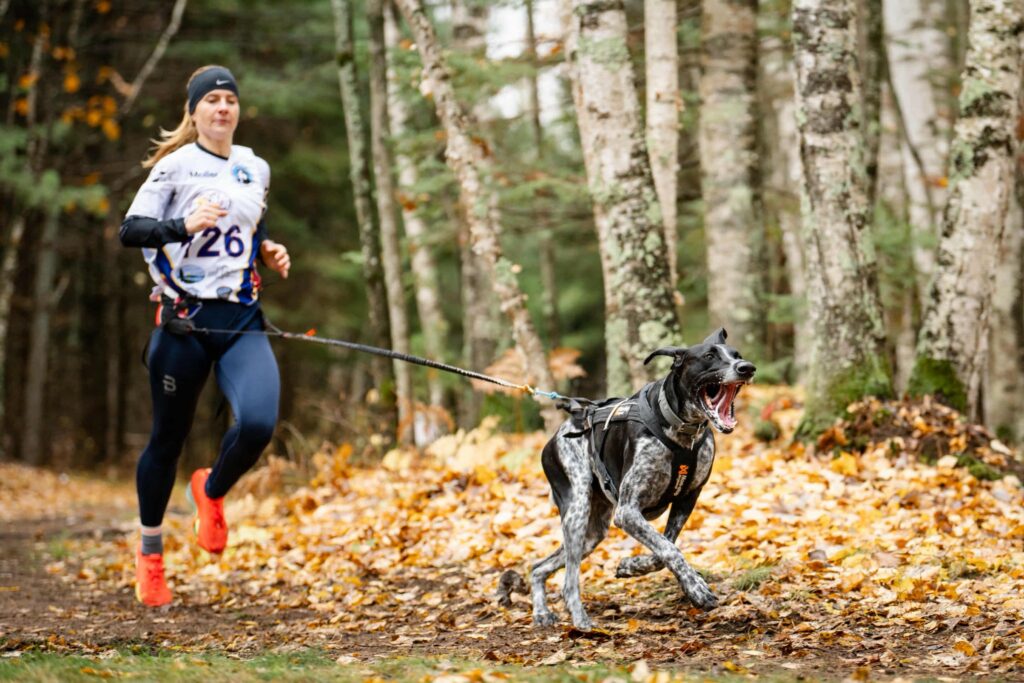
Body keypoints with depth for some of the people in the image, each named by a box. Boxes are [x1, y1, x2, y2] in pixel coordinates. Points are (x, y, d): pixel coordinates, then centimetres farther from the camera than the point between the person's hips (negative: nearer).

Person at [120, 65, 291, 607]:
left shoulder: (256, 168, 14)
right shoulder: (175, 166, -3)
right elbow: (130, 231, -9)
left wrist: (269, 253, 9)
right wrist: (184, 225, -25)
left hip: (242, 319, 3)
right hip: (183, 319, -3)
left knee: (258, 423, -20)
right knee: (168, 438, 5)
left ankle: (212, 492, 12)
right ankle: (149, 552, 26)